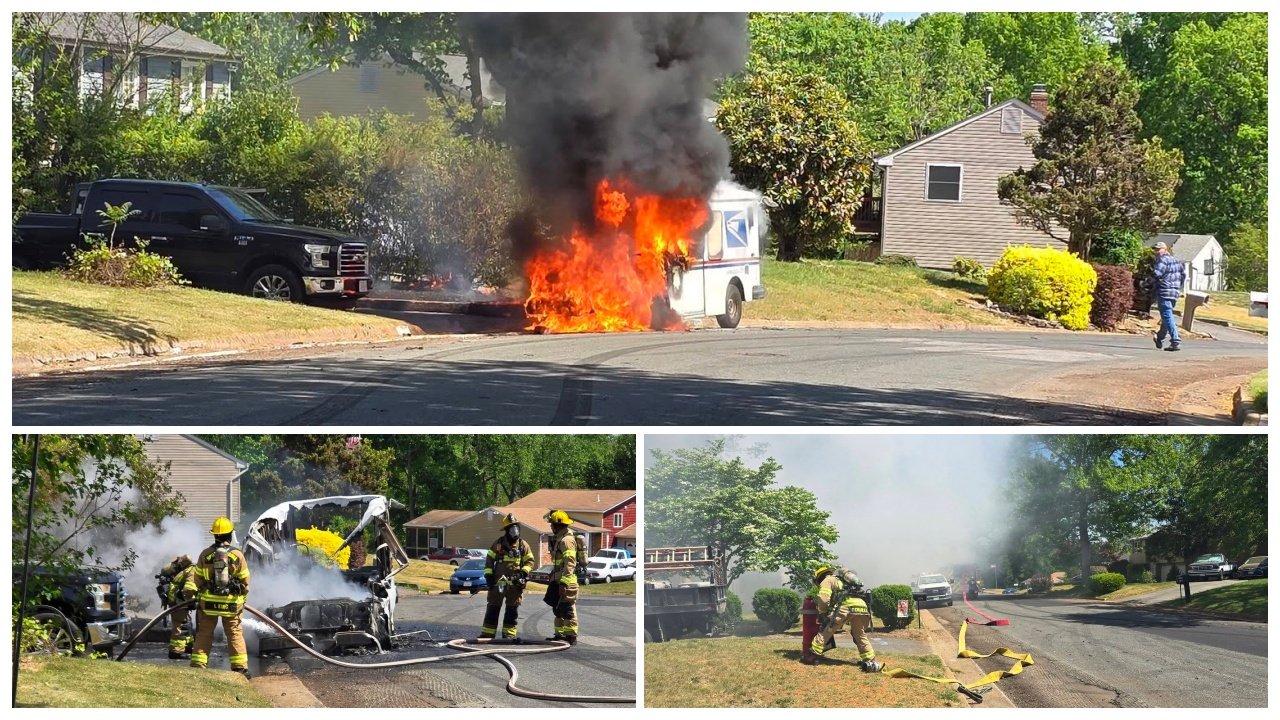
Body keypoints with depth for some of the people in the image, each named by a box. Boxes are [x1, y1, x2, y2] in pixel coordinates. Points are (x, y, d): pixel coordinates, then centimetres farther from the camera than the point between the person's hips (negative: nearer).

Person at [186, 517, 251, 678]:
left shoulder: (205, 554, -4)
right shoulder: (237, 555, -6)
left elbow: (197, 578, 3)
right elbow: (245, 580, 0)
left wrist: (192, 592, 17)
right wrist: (243, 597, 14)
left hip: (208, 602, 1)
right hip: (231, 603, -1)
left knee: (204, 634, 9)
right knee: (235, 634, 7)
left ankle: (197, 665, 6)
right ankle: (240, 667, 5)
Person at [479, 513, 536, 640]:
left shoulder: (523, 545, 5)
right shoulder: (498, 544, 4)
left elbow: (529, 561, 8)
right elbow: (489, 560, 7)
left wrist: (523, 572, -9)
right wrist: (488, 575, -1)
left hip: (515, 583, 0)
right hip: (498, 582, 0)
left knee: (512, 610, 4)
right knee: (493, 608, 2)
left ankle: (509, 633, 11)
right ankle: (487, 633, 6)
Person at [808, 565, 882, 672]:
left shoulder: (827, 581, 17)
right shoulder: (840, 579, 39)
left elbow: (823, 600, 3)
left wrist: (822, 612, 21)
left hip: (846, 606, -6)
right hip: (862, 606, 6)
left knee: (827, 631, 6)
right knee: (860, 635, 19)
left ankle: (813, 654, 7)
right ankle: (871, 662, 13)